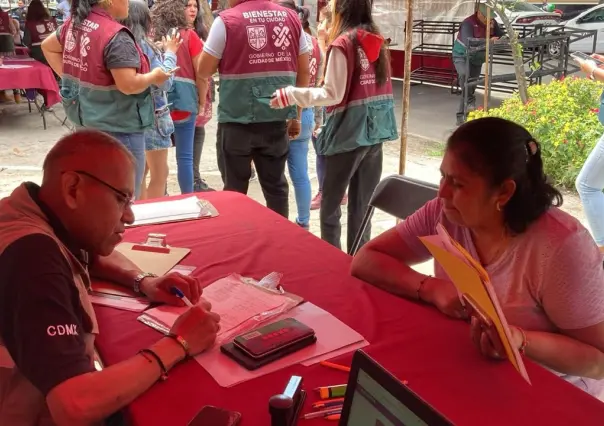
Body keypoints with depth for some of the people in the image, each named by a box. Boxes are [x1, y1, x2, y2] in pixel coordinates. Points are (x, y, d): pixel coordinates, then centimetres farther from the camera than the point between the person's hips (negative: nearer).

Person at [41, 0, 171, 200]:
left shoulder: (74, 23, 6)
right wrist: (154, 76, -7)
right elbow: (128, 85, -25)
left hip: (86, 122, 9)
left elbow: (47, 46, 20)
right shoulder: (116, 36, -21)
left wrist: (71, 77, 14)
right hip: (118, 128, -9)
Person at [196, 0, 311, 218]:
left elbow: (204, 71, -2)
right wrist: (296, 115, 15)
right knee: (276, 185, 12)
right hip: (277, 119, 4)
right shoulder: (291, 18, 6)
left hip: (237, 121, -3)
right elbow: (304, 72, 9)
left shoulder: (227, 20, -7)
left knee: (235, 189, 8)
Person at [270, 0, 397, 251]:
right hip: (375, 131, 7)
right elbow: (380, 86, 13)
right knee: (362, 206, 13)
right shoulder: (376, 40, 10)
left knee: (330, 205, 6)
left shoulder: (342, 43, -11)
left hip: (349, 133, -7)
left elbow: (333, 95, -15)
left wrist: (289, 95, -14)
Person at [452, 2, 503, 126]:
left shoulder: (492, 22, -3)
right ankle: (470, 101, -30)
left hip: (477, 59, 6)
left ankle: (461, 116, 15)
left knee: (471, 87, 6)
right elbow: (469, 43, -38)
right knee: (464, 75, -38)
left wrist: (492, 29, -25)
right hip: (462, 56, -6)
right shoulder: (468, 23, -23)